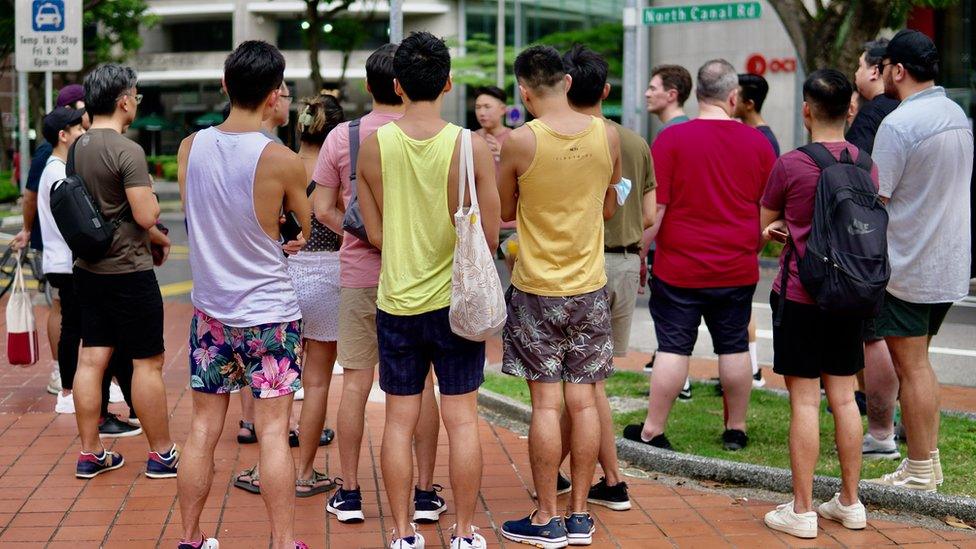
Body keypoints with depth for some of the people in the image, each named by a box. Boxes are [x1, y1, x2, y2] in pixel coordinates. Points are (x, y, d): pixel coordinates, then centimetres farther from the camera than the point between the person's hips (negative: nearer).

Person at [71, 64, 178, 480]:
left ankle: (90, 453, 14)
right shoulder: (127, 151, -18)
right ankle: (161, 454, 8)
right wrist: (150, 195, 2)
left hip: (88, 269, 8)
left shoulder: (77, 148, 8)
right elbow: (146, 216, -21)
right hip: (128, 270, -8)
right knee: (148, 361, 1)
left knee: (91, 358, 9)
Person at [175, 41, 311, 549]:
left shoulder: (190, 147, -2)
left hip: (210, 310, 4)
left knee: (203, 428, 11)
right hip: (270, 312, -4)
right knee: (273, 432, 2)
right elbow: (305, 231, 1)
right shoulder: (283, 161, -15)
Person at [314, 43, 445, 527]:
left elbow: (323, 209, 0)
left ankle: (349, 493, 12)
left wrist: (358, 233, 12)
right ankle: (425, 492, 11)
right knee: (421, 382, 6)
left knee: (355, 381, 7)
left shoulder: (341, 137, 0)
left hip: (358, 273, 1)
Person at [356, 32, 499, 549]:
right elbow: (490, 237, -7)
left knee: (399, 420, 9)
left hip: (396, 302, 2)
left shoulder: (374, 145, -5)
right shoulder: (471, 146, -11)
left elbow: (376, 234, -1)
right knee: (461, 419, 7)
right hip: (455, 299, -1)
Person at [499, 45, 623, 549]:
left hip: (537, 288, -3)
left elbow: (505, 212, 1)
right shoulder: (607, 134, -2)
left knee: (546, 402, 1)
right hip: (590, 285, 4)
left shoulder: (520, 142, -13)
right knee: (583, 400, 8)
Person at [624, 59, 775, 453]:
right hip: (738, 269, 3)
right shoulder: (757, 142, 2)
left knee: (673, 347, 2)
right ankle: (735, 429, 19)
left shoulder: (672, 139, -9)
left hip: (680, 268, -2)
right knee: (735, 347, 10)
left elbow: (654, 207, -9)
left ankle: (653, 430, 8)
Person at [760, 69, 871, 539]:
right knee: (843, 397, 12)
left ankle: (802, 511, 5)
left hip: (799, 296, -5)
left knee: (804, 401, -1)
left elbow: (765, 229, 2)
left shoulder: (790, 165, -12)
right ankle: (850, 503, 20)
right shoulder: (866, 164, 2)